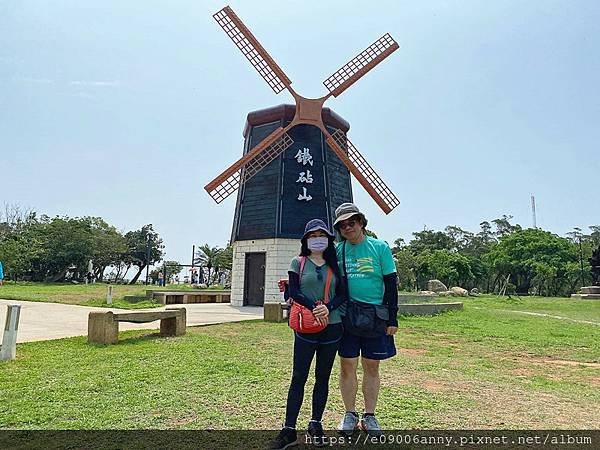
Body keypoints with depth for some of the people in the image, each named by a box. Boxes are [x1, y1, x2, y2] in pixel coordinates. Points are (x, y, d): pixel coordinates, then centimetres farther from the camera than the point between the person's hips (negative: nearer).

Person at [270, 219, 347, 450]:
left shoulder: (335, 265, 9)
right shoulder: (298, 263, 3)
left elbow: (342, 293, 3)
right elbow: (294, 292, -6)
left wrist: (328, 308, -15)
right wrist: (313, 308, -19)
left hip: (332, 326, 3)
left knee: (323, 377, 11)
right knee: (298, 377, -1)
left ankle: (315, 424, 24)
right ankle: (289, 430, 6)